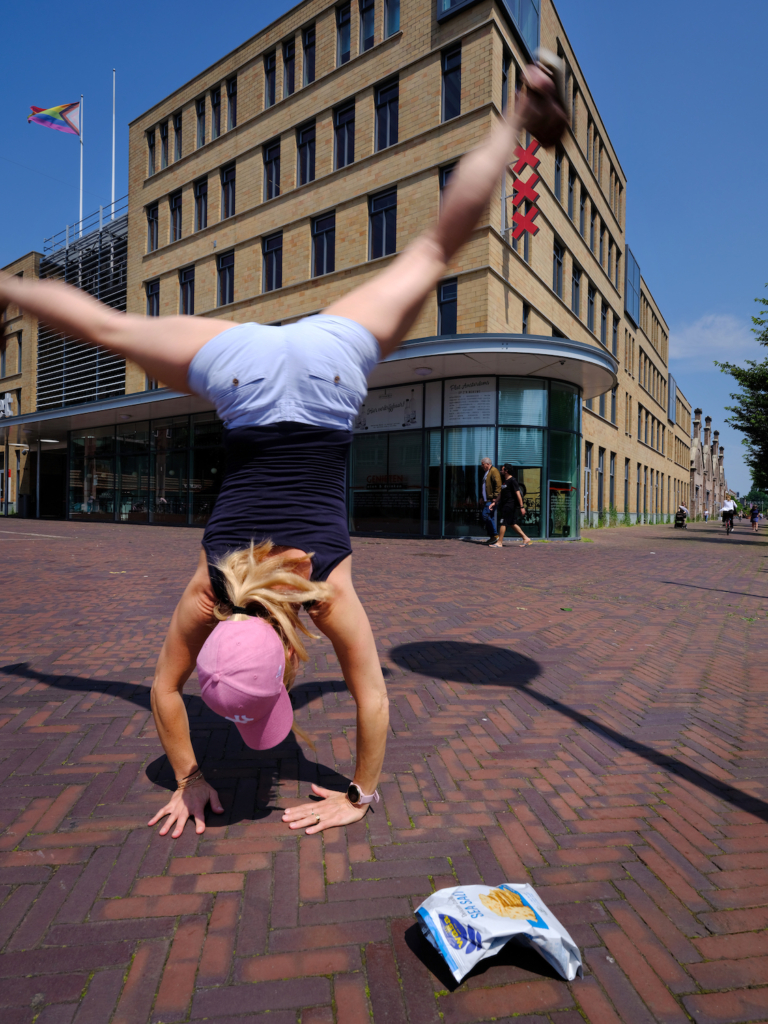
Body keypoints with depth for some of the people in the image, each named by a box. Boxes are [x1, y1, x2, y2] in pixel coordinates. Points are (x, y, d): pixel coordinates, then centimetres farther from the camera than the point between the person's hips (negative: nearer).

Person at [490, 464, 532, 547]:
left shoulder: (512, 480, -12)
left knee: (503, 522, -7)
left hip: (510, 504, -9)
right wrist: (495, 502, 19)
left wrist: (522, 506, -19)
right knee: (512, 523, 12)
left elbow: (518, 493, -16)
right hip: (504, 504, 9)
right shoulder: (504, 480, 15)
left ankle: (499, 543, -2)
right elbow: (501, 493, 23)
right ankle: (526, 538, 20)